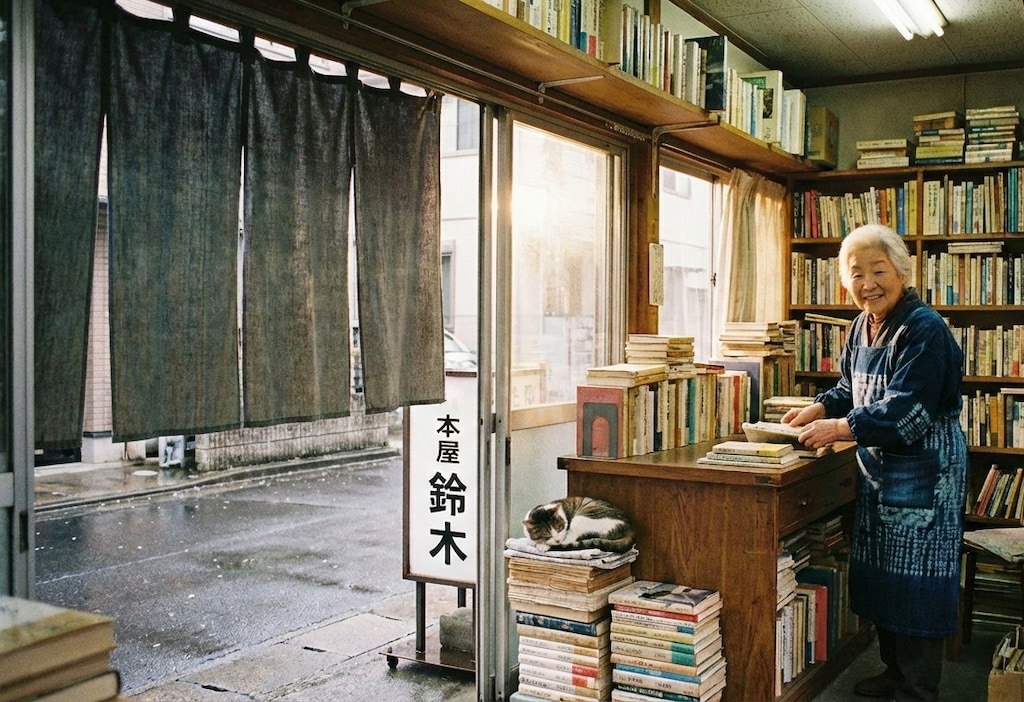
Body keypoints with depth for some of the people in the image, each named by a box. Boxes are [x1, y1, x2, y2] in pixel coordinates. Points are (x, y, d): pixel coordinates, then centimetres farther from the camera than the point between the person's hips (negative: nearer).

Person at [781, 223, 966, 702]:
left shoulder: (924, 330, -18)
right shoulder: (861, 328, 7)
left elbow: (908, 410, -25)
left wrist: (844, 427, -30)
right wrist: (820, 408, 0)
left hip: (924, 470, -8)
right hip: (877, 467, 8)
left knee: (915, 580, -2)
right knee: (879, 574, 16)